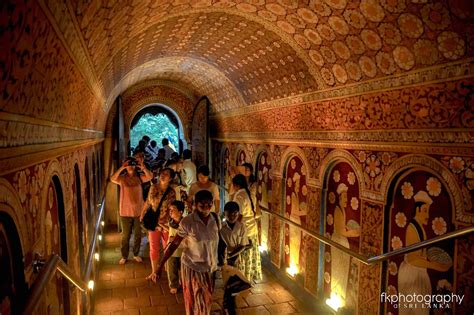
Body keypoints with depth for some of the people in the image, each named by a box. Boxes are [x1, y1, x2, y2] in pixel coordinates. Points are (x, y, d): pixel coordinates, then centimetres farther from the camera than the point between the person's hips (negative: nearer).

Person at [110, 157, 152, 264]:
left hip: (138, 211, 2)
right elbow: (112, 179, -28)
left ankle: (136, 254, 32)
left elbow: (150, 177, -19)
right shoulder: (122, 178, -7)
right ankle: (124, 256, 27)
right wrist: (121, 168, -34)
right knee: (125, 235, 11)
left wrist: (143, 168, -34)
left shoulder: (139, 177, -2)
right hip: (125, 212, -2)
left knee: (138, 234, 14)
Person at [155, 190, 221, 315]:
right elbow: (174, 244, -14)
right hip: (192, 267, -4)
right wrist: (160, 266, -15)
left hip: (210, 267, 4)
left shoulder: (216, 219, -8)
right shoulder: (187, 222, -20)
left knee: (207, 301, 19)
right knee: (196, 303, 13)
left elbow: (218, 241, 4)